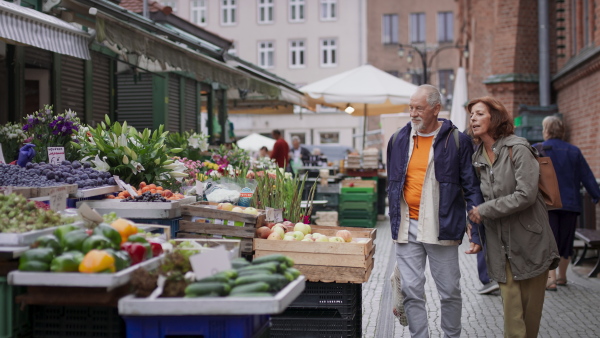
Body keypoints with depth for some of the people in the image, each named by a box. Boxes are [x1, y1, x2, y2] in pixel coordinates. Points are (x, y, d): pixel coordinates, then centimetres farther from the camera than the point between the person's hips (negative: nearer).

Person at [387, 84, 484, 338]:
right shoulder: (398, 140, 9)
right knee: (411, 292, 3)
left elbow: (472, 189, -1)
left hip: (441, 229, -3)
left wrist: (477, 233, -7)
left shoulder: (457, 141, -2)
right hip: (406, 228, 3)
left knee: (450, 292, 7)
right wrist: (395, 222, 14)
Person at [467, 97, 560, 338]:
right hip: (500, 243, 4)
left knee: (531, 307, 5)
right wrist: (474, 219, 7)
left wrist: (484, 211, -14)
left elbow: (526, 195, -19)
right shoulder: (478, 157, 9)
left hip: (529, 239, -4)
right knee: (511, 311, -3)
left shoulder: (517, 149, -10)